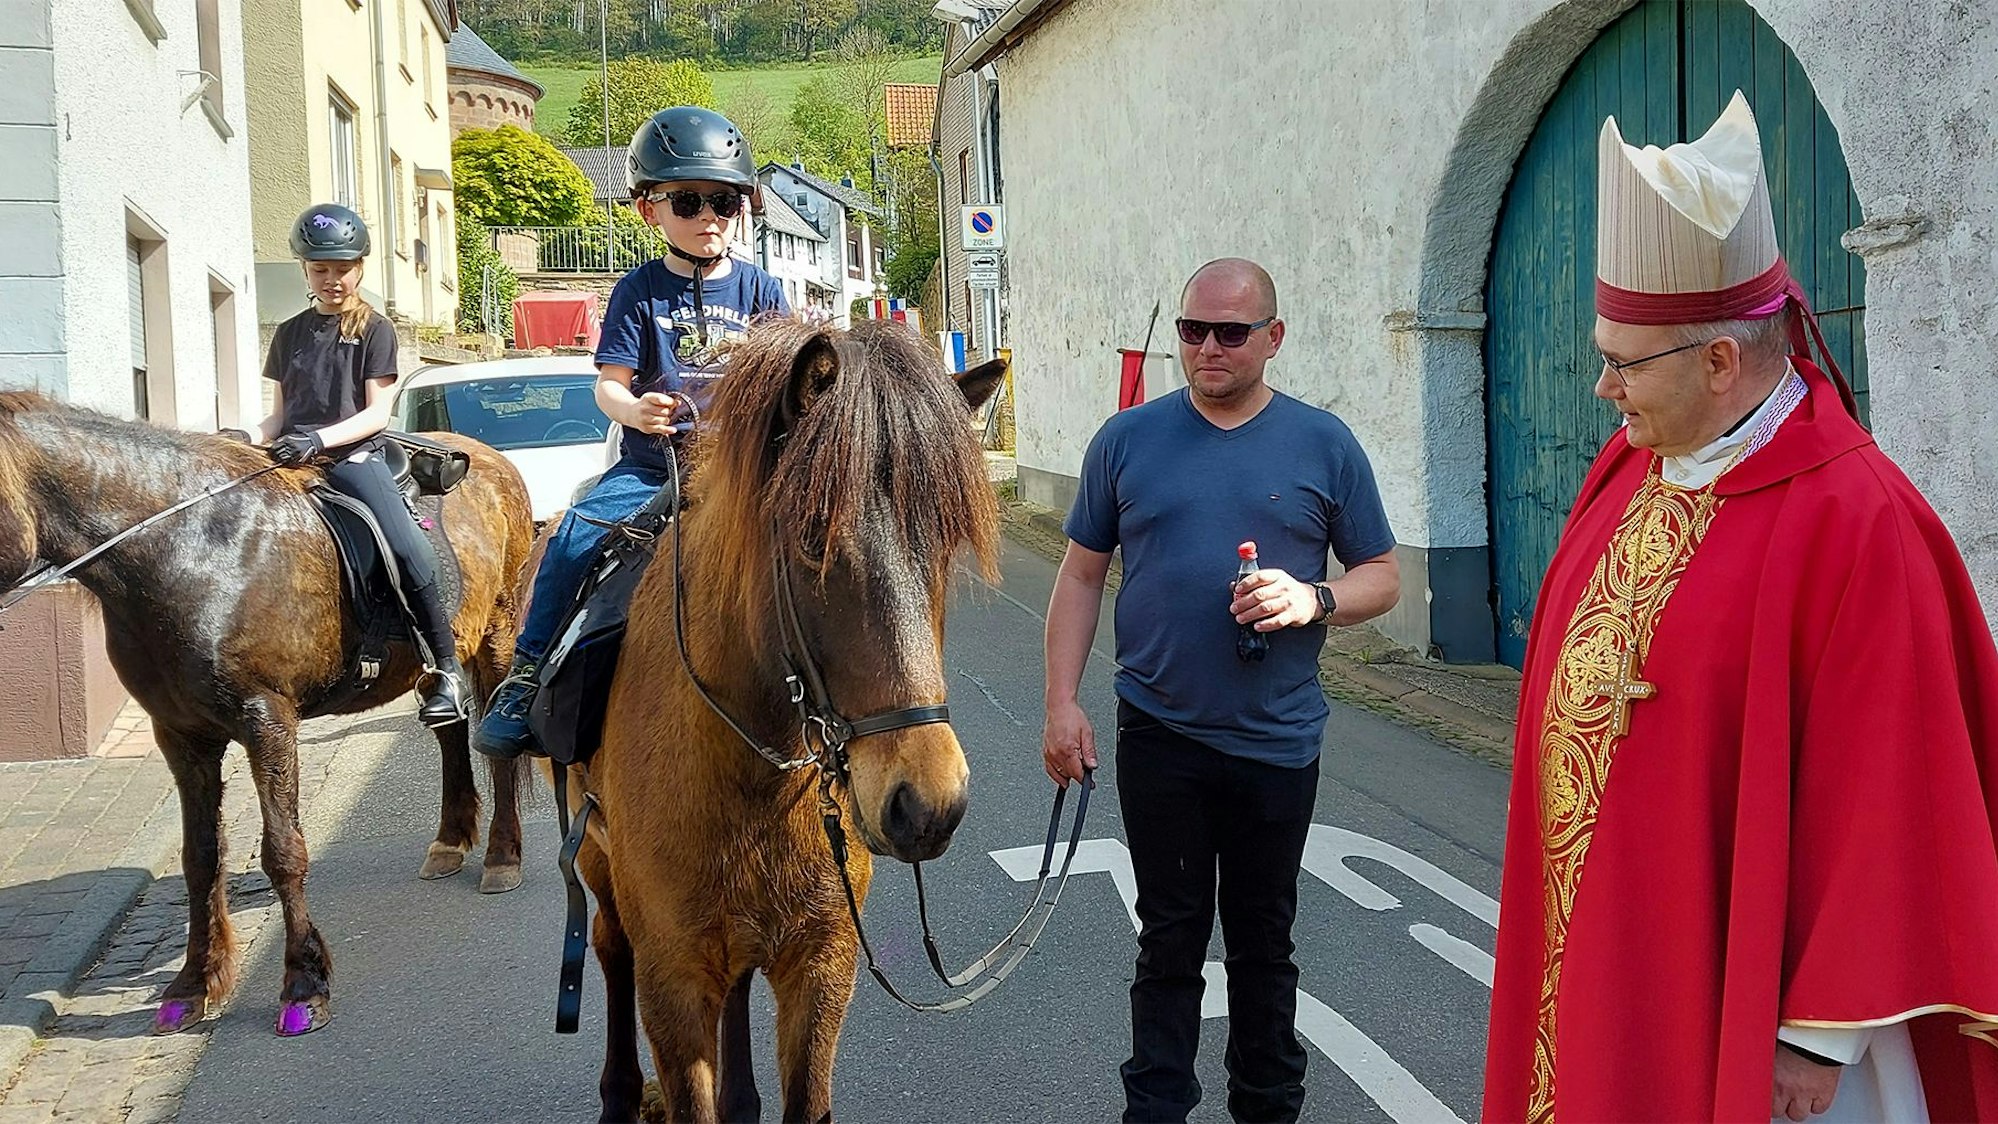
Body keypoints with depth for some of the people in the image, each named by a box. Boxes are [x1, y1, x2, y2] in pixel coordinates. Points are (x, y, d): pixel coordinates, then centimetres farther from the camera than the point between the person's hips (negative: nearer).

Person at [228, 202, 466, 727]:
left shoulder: (374, 330, 5)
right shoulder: (289, 334, 17)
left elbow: (377, 412, -3)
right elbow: (281, 413, 19)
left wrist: (321, 438, -19)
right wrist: (251, 438, -3)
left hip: (354, 455, -4)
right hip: (292, 460, 5)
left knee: (409, 551, -25)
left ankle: (444, 668, -16)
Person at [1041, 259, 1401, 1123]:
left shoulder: (1324, 446, 1)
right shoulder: (1127, 440, 2)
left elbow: (1382, 578, 6)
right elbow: (1081, 575, 6)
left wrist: (1314, 599, -15)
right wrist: (1062, 702, -2)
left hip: (1276, 742, 0)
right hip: (1158, 736, 0)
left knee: (1263, 944, 12)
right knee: (1170, 940, 8)